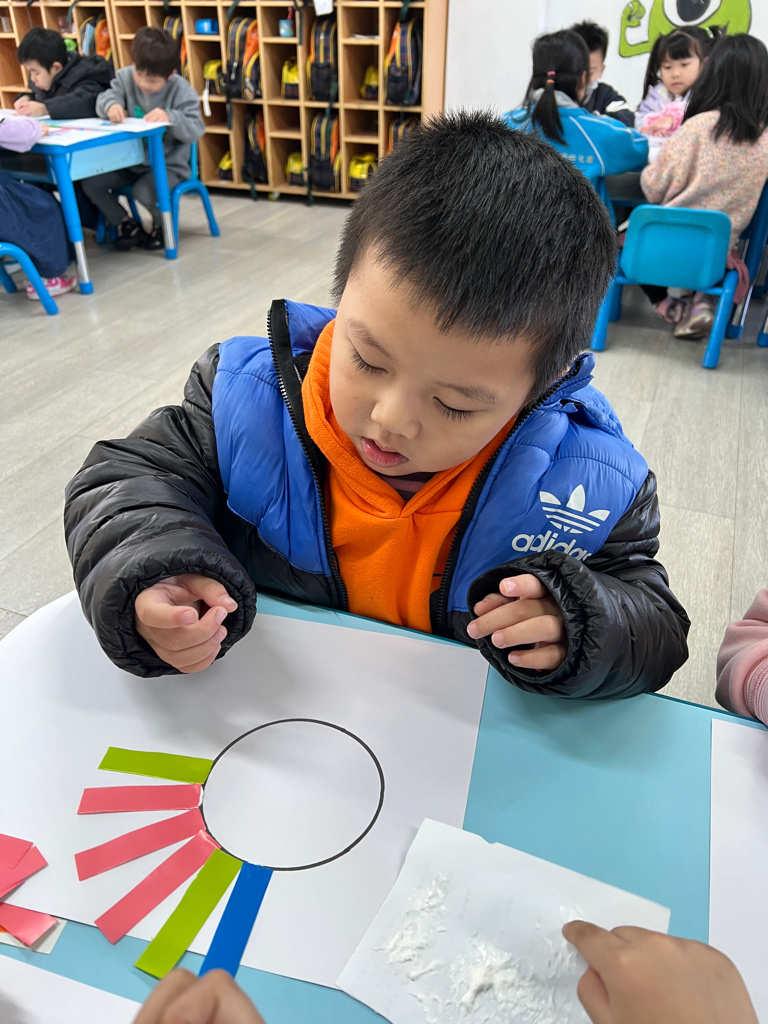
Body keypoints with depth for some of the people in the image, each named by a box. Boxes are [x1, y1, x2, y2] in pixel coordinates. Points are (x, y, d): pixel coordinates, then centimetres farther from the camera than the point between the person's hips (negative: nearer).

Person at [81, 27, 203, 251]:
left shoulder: (181, 91, -12)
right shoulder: (126, 77, -1)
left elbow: (195, 129, -21)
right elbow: (104, 98, -5)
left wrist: (170, 117, -39)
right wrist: (111, 105, -30)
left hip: (168, 164, -5)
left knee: (144, 192, -34)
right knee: (90, 182, -10)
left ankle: (162, 225, 2)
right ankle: (127, 224, 12)